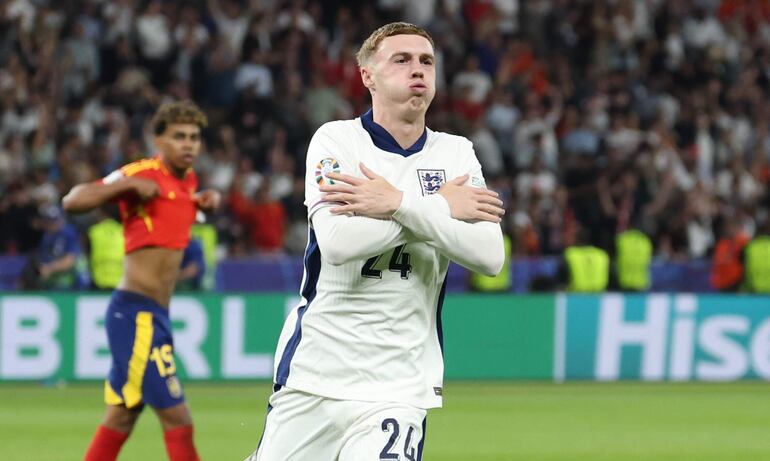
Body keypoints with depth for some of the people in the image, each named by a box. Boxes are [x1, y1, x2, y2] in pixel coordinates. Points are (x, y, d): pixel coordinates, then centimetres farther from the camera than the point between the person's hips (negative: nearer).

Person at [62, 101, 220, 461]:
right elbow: (73, 201, -18)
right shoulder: (142, 174, -12)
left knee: (121, 418, 13)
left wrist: (208, 199, 15)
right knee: (177, 418, -11)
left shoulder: (187, 179, 12)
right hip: (137, 313, -9)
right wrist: (128, 184, -28)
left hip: (152, 315, 9)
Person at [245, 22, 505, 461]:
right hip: (311, 375, 0)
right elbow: (338, 243, -18)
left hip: (398, 388, 0)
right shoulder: (337, 140, -1)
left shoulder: (456, 154, 6)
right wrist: (441, 207, -14)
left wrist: (400, 204, -16)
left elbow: (491, 257, -10)